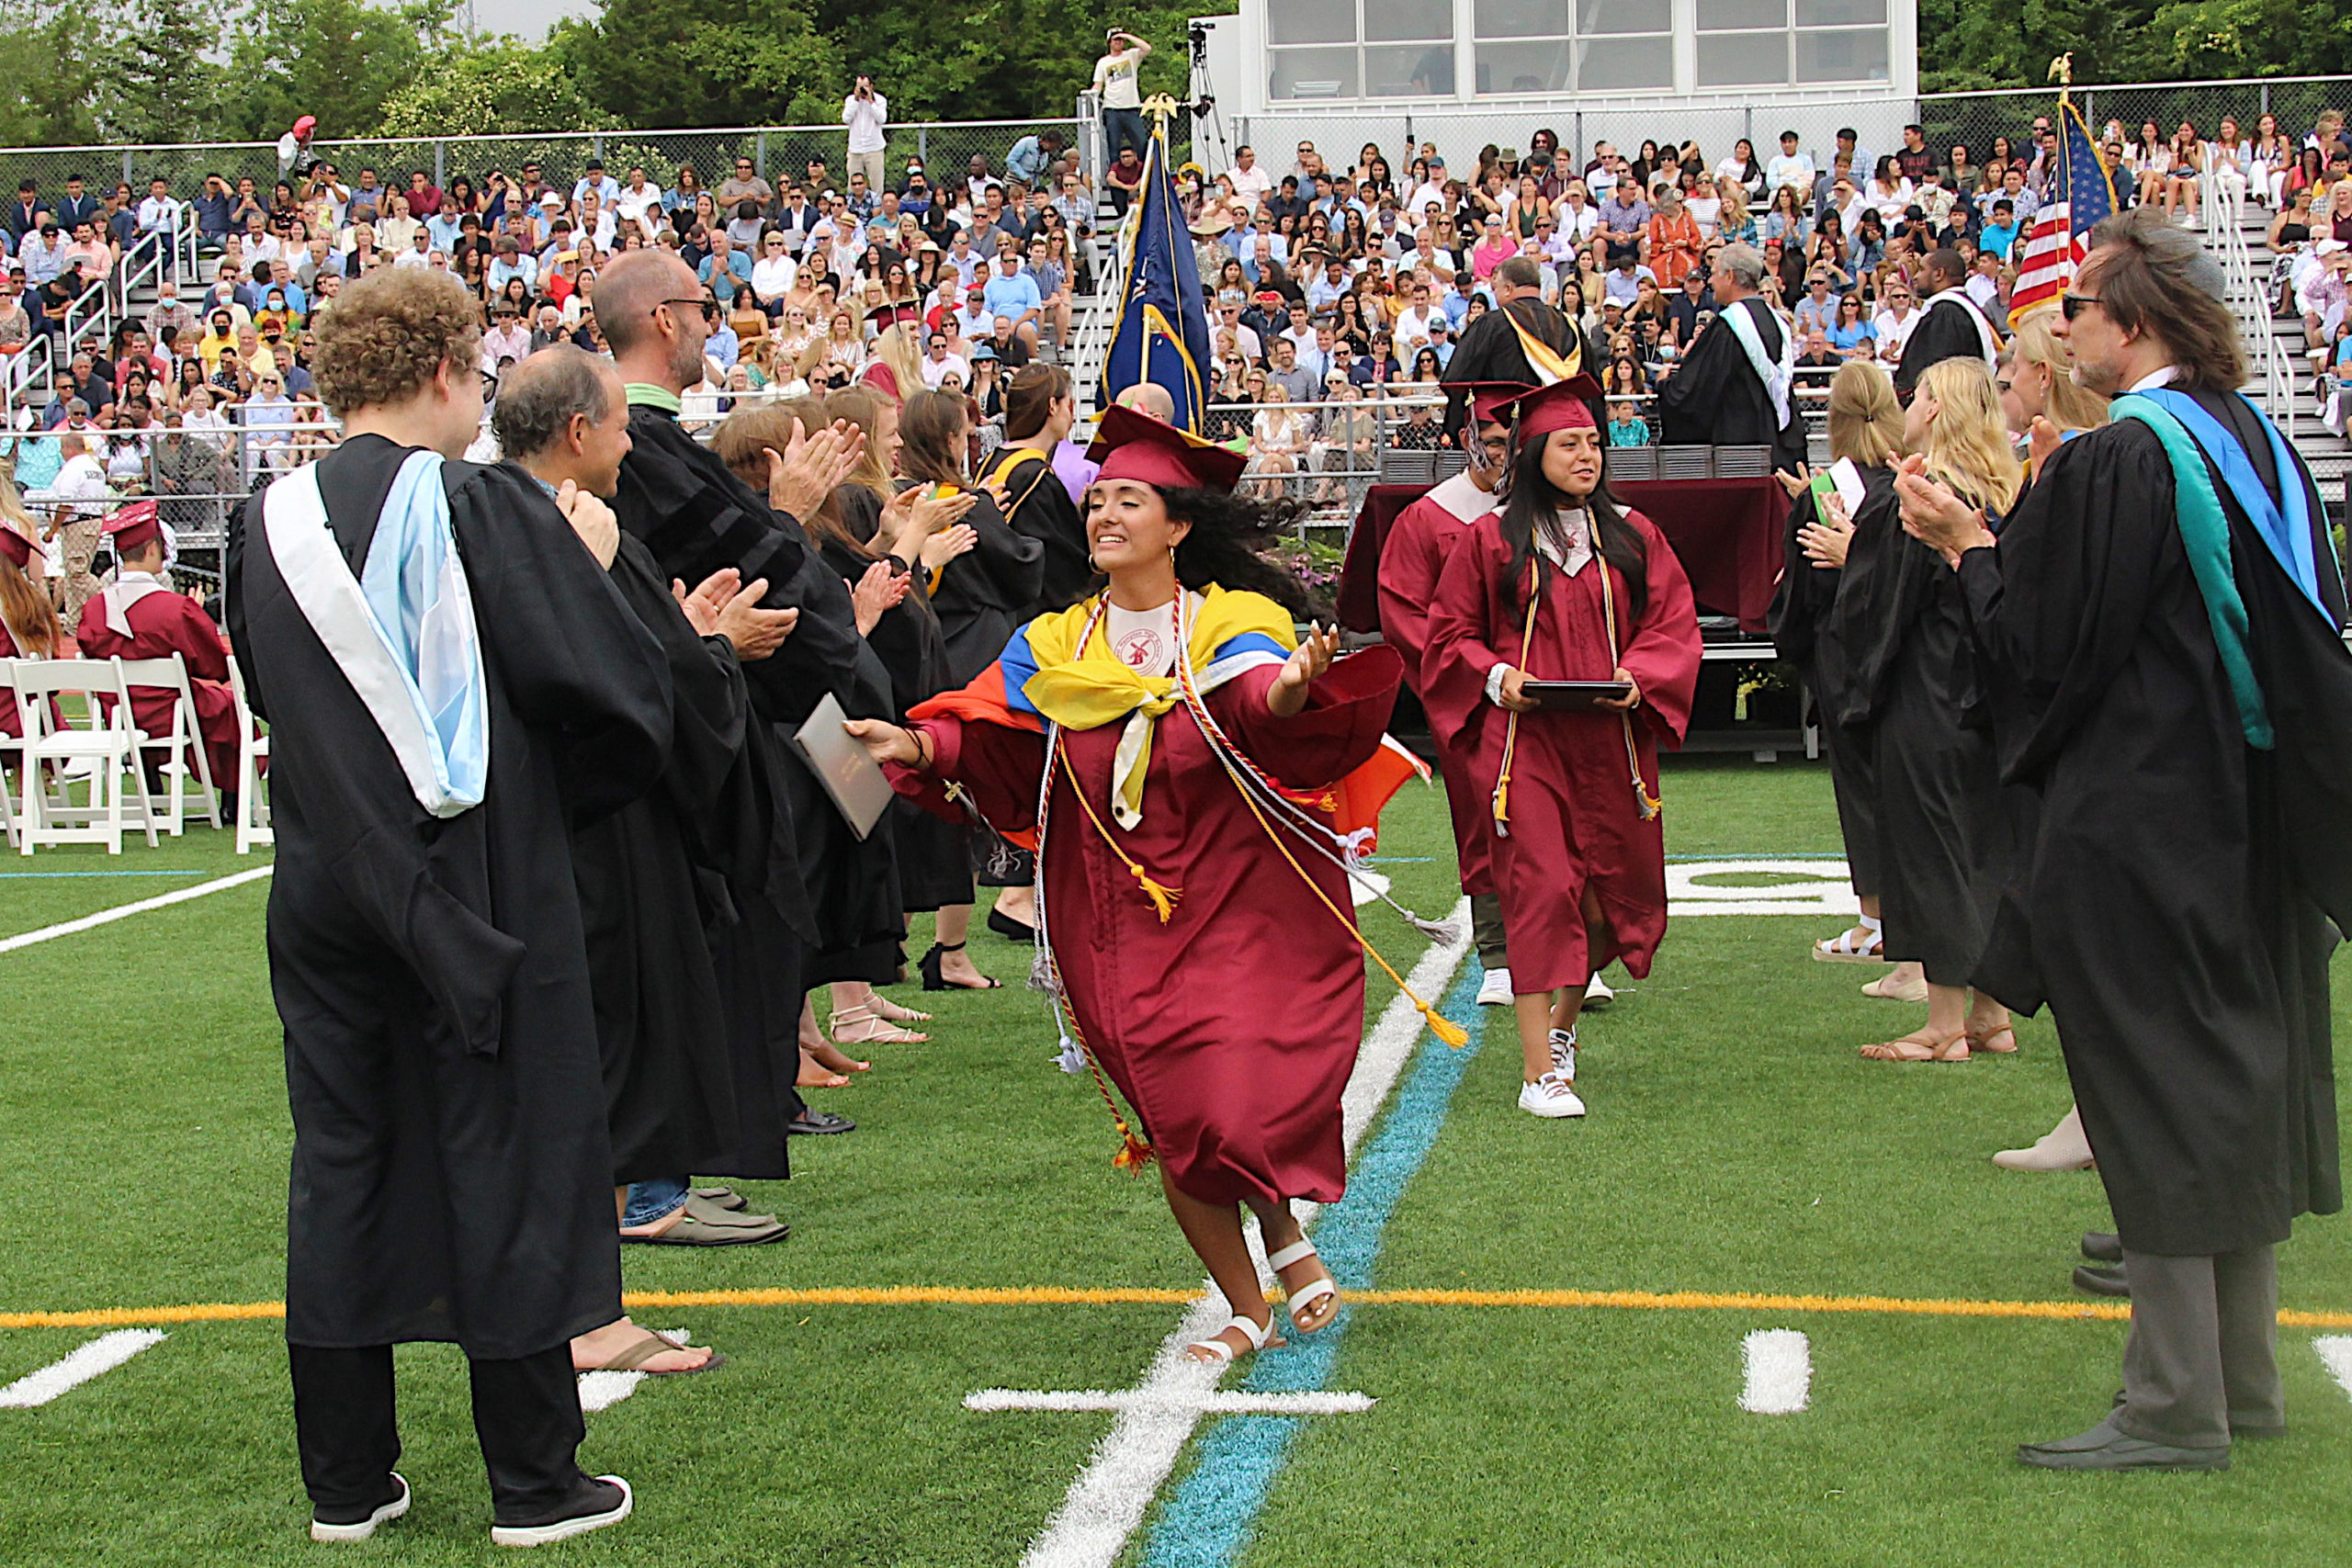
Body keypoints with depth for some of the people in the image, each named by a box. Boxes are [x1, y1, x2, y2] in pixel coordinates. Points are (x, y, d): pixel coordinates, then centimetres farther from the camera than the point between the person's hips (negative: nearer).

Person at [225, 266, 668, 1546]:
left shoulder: (268, 525, 3)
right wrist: (593, 562, 6)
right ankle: (533, 1485, 11)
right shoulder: (483, 510, -13)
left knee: (340, 1167, 12)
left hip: (324, 899, 5)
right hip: (480, 896, -4)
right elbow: (612, 687, -13)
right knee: (505, 1163, 4)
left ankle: (345, 1482, 17)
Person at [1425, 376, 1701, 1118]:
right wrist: (1497, 677, -11)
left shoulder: (1633, 537, 11)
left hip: (1612, 742, 3)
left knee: (1618, 894, 8)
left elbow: (1674, 625, 8)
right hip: (1525, 742, -3)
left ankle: (1562, 1022, 35)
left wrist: (1637, 677, -11)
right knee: (1540, 890, -12)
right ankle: (1539, 1071, -12)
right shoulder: (1491, 540, 4)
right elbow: (1451, 634, 7)